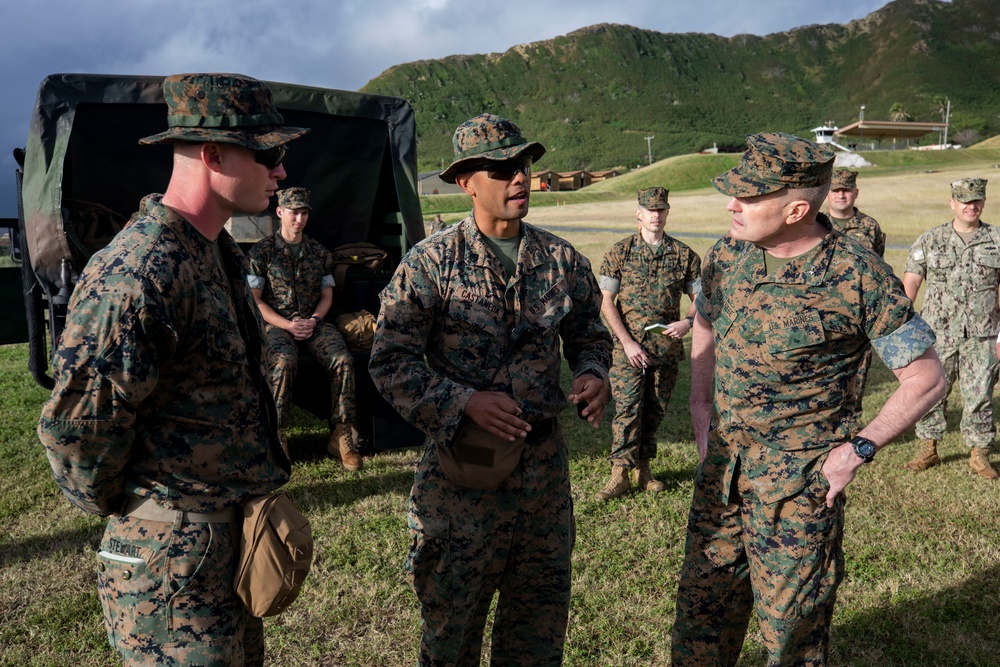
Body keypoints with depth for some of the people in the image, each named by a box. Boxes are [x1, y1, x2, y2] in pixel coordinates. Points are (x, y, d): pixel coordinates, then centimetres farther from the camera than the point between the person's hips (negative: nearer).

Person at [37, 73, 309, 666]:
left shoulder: (221, 254, 8)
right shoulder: (140, 270, -25)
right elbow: (75, 426, -23)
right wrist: (111, 506, -6)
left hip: (237, 533, 9)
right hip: (176, 552, -9)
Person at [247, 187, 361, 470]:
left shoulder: (319, 252, 13)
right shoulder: (261, 252, 2)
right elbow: (254, 300, -1)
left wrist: (314, 321, -6)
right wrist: (288, 325, -13)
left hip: (314, 324, 3)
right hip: (277, 325, -3)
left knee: (343, 360, -26)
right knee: (283, 363, -36)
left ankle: (341, 437, -19)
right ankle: (277, 437, -23)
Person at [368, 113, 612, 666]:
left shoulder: (563, 261, 3)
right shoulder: (429, 263, -8)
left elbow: (589, 335, 15)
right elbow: (390, 361, -10)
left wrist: (594, 375, -7)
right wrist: (465, 402, -22)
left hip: (545, 463, 4)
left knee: (541, 616, 19)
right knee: (451, 620, 12)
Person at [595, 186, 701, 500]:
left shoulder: (684, 255, 5)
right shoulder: (620, 253, -1)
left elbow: (699, 297, 9)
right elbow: (606, 302, -3)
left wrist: (688, 321, -13)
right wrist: (627, 342, -11)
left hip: (667, 347, 3)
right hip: (629, 347, -2)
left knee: (655, 410, 11)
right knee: (627, 409, -5)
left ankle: (642, 467, 26)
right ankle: (620, 473, 3)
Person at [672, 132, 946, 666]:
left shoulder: (861, 278, -15)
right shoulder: (726, 255, -1)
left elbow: (926, 379, -7)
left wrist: (857, 450, -11)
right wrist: (701, 412, 9)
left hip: (800, 482, -4)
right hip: (721, 467, 5)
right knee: (700, 616, 17)